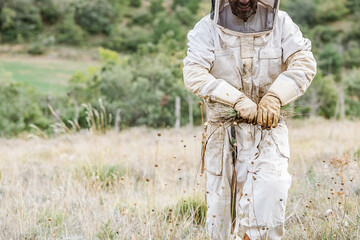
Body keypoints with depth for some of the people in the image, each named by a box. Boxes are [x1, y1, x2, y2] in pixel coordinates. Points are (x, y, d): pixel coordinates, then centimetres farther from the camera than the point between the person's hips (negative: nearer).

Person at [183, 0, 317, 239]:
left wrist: (274, 97, -24)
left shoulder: (280, 23, 2)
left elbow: (304, 63, -8)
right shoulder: (208, 29, -2)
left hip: (268, 129, 0)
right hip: (223, 130, 0)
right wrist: (237, 99, -26)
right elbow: (194, 74, -15)